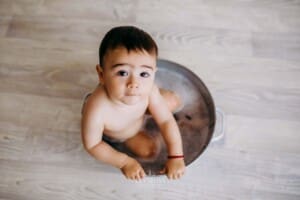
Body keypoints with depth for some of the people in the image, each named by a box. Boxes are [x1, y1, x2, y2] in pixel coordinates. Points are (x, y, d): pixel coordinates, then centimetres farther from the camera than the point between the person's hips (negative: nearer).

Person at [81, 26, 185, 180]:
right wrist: (124, 162, -23)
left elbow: (166, 121, -22)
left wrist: (176, 157, -24)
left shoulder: (149, 90, -37)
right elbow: (92, 145, -27)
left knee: (174, 101, 4)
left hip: (139, 110, 3)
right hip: (111, 133, -3)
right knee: (148, 150, -1)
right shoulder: (97, 111, -47)